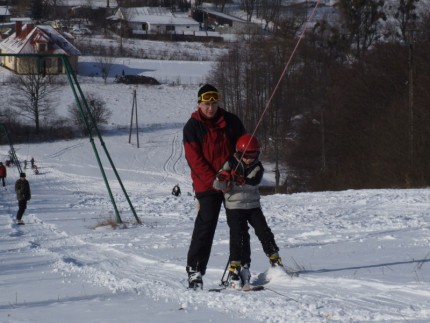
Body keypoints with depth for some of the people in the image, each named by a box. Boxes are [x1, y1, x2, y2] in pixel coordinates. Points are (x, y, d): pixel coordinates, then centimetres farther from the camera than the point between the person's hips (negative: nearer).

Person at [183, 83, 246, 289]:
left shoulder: (231, 122, 6)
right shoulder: (192, 127, -4)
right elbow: (194, 159, -9)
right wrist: (214, 181, -19)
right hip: (207, 186, -4)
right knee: (205, 225, -9)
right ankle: (194, 270, -6)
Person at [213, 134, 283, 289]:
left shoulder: (257, 167, 2)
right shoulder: (231, 164, -3)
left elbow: (253, 183, -18)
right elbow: (217, 185, -8)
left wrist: (242, 181, -38)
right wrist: (221, 179, -32)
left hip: (253, 205, 3)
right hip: (234, 207, -3)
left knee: (263, 231, -4)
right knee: (239, 236, -11)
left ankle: (275, 260, 8)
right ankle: (235, 269, -10)